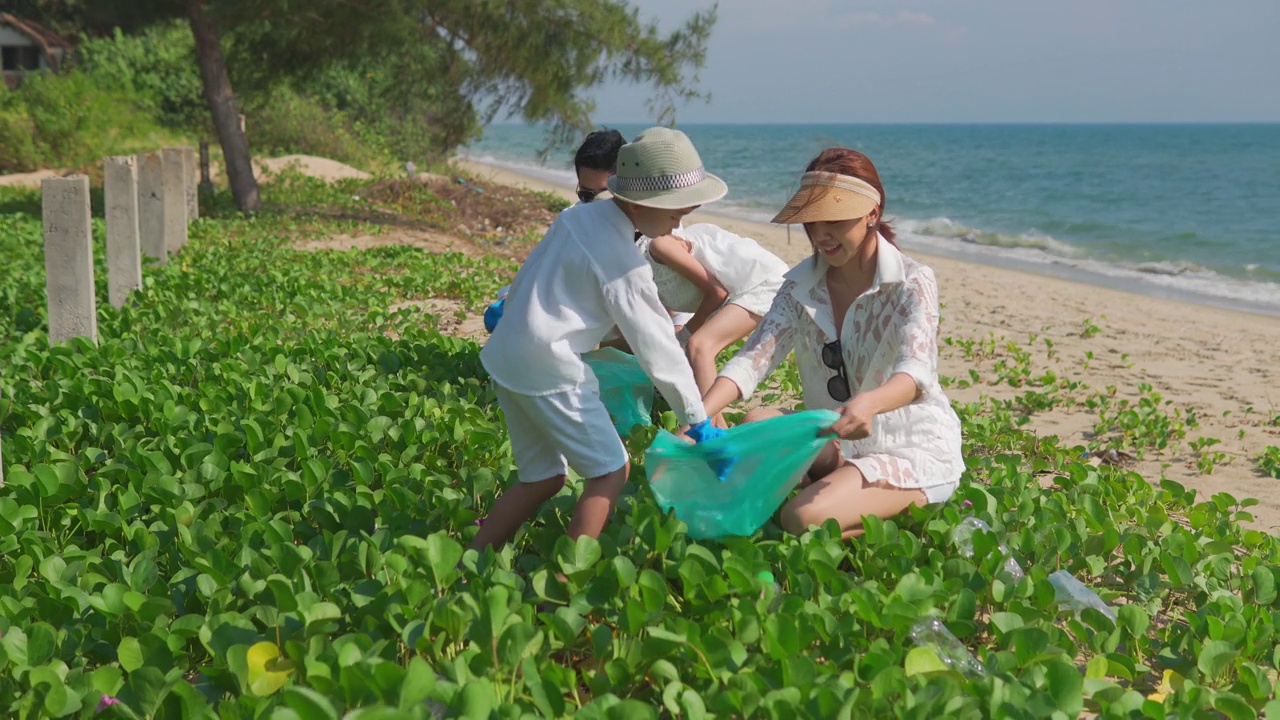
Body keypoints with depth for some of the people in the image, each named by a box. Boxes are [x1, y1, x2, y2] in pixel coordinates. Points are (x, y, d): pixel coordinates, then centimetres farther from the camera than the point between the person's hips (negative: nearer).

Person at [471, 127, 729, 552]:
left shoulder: (579, 215, 7)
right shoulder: (623, 261, -17)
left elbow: (529, 278, 21)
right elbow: (655, 345, -13)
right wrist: (698, 421, -7)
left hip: (507, 355, 9)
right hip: (548, 369, -9)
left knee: (543, 478, 17)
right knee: (611, 471, 1)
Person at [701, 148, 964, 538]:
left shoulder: (911, 283, -13)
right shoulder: (801, 286, 1)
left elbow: (917, 372, -29)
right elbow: (754, 358, -12)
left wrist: (867, 404, -53)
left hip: (914, 452, -5)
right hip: (836, 447, 5)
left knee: (805, 518, -28)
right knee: (756, 425, -21)